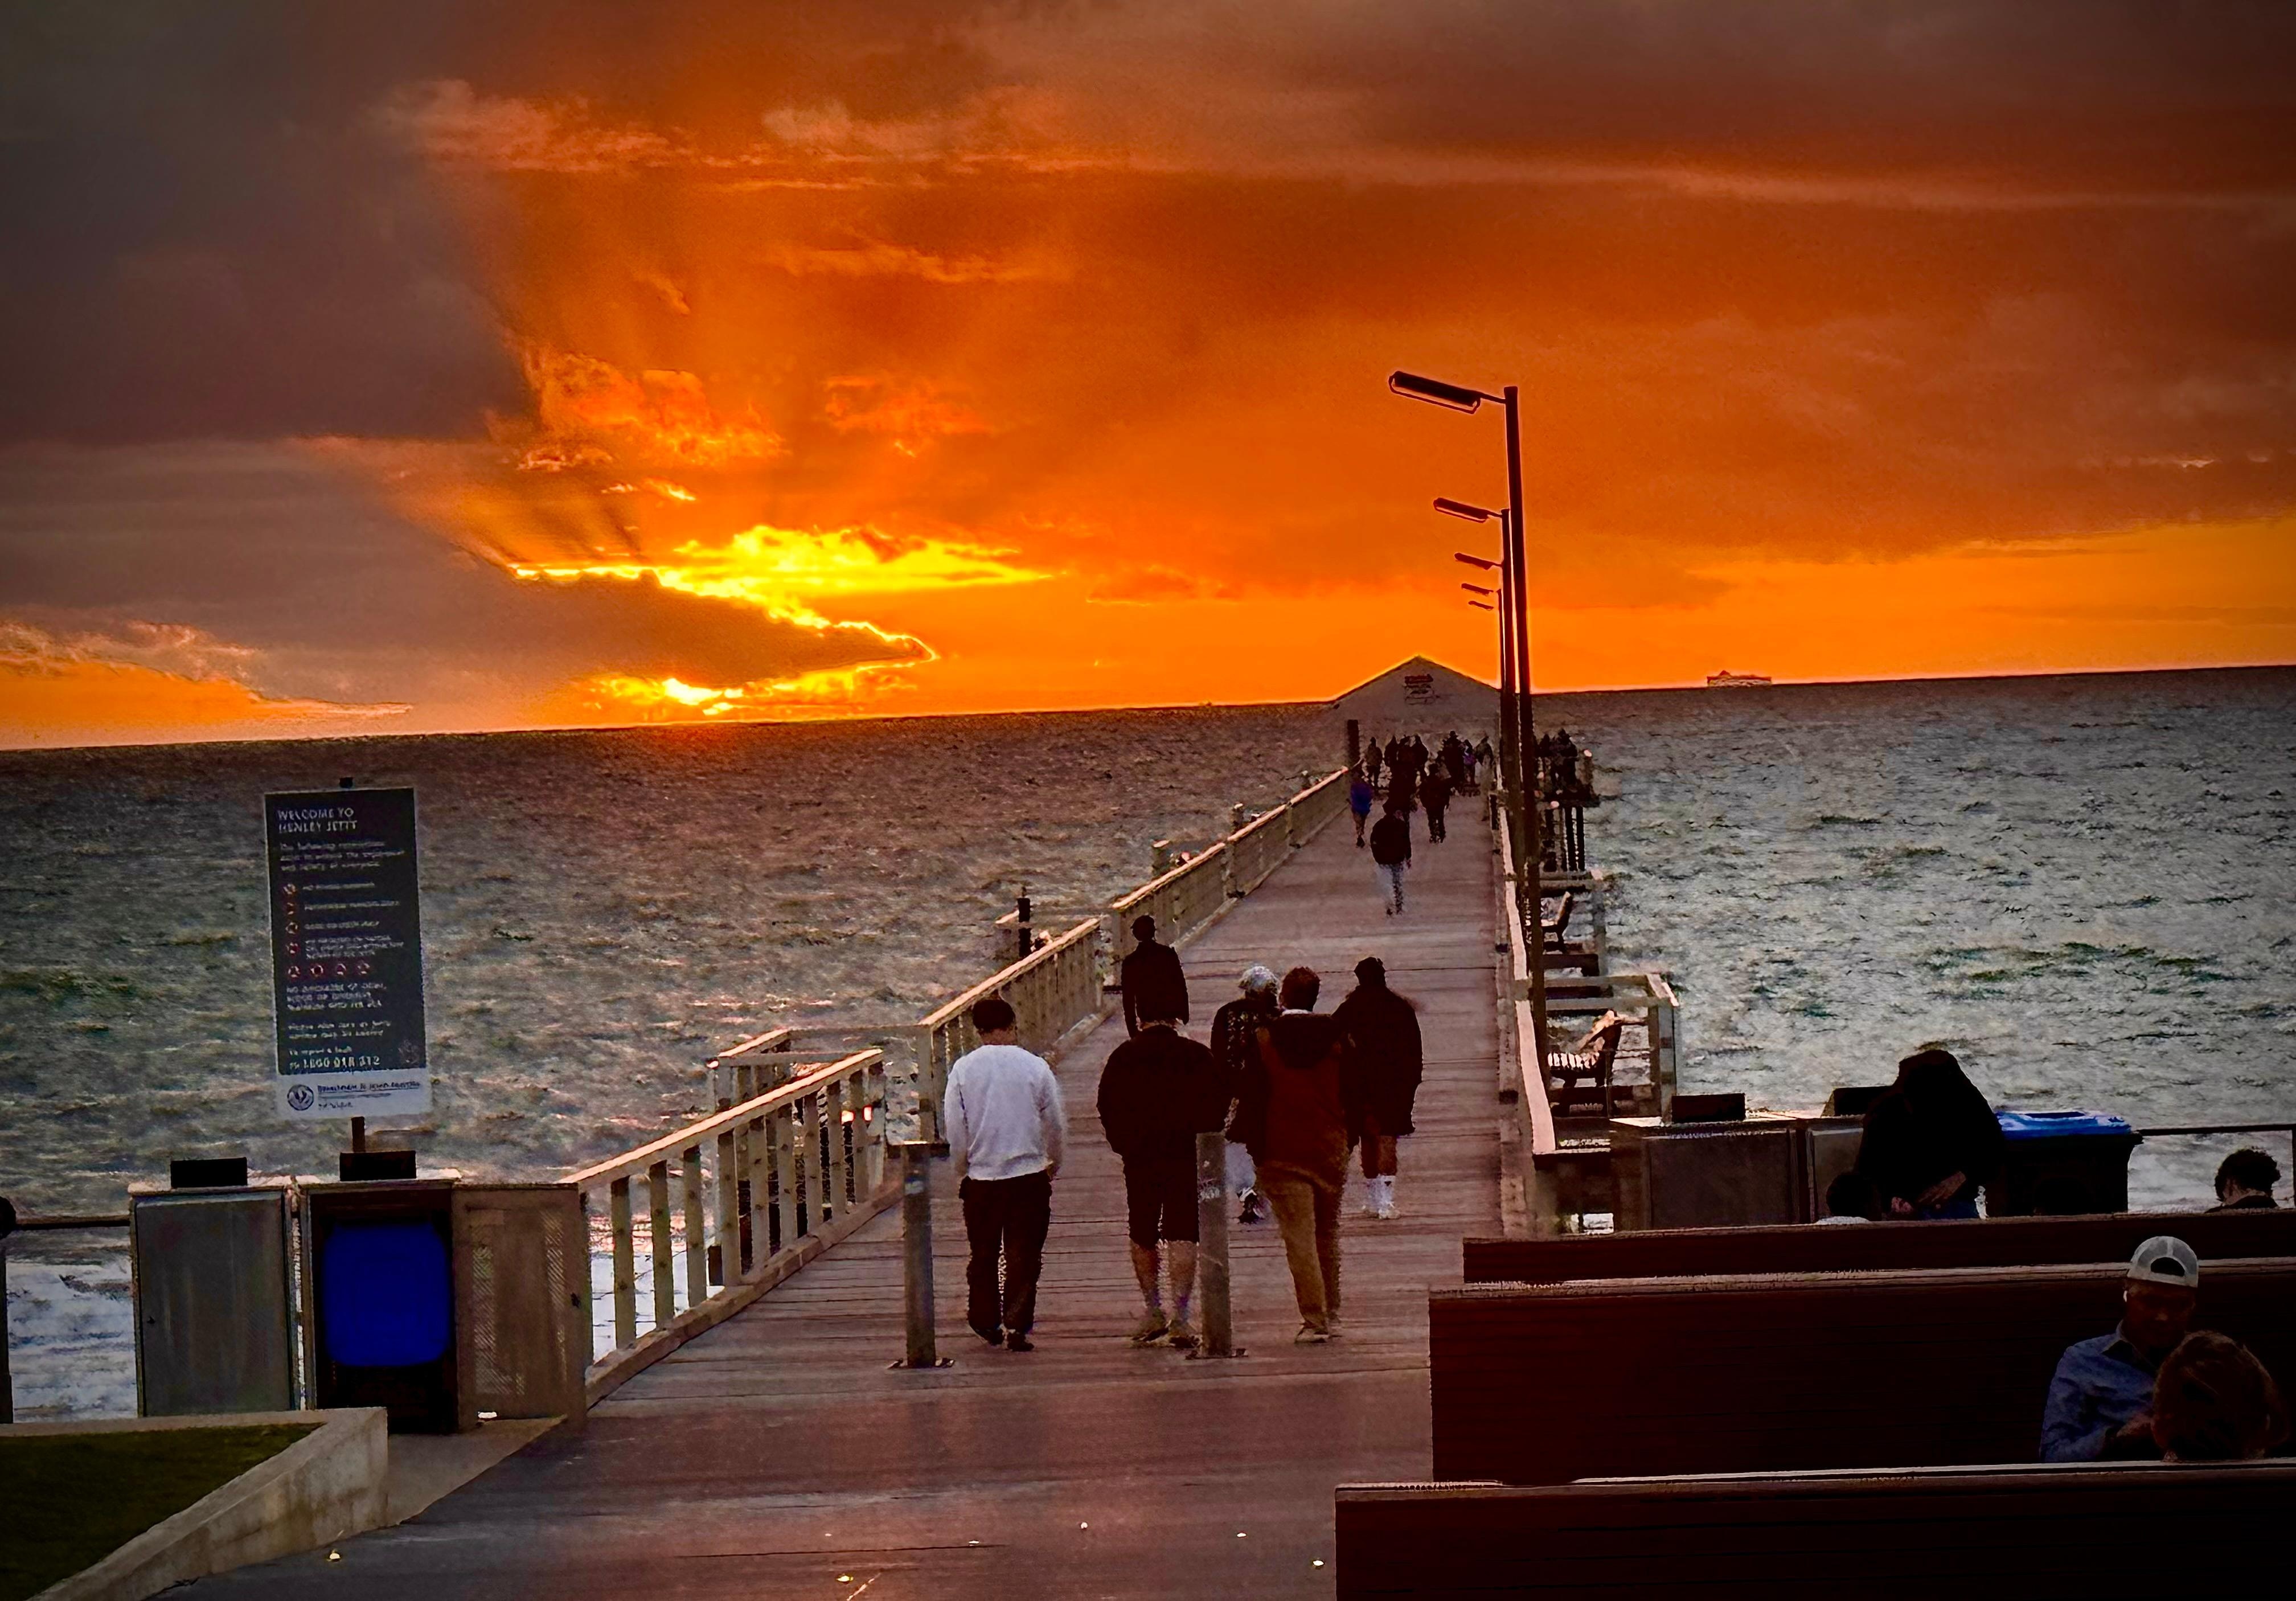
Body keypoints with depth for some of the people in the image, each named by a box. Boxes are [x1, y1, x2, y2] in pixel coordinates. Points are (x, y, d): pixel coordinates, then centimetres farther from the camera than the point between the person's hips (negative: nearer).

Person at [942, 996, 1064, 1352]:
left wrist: (962, 1171, 13)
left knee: (984, 1253, 16)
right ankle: (1017, 1326, -3)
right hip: (1029, 1174, -1)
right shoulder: (1035, 1067, -5)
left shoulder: (963, 1070, -4)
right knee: (1024, 1255, 3)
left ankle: (985, 1320, 25)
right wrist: (1054, 1163, 20)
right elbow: (1055, 1124, 2)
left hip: (981, 1176, 1)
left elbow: (954, 1130, -2)